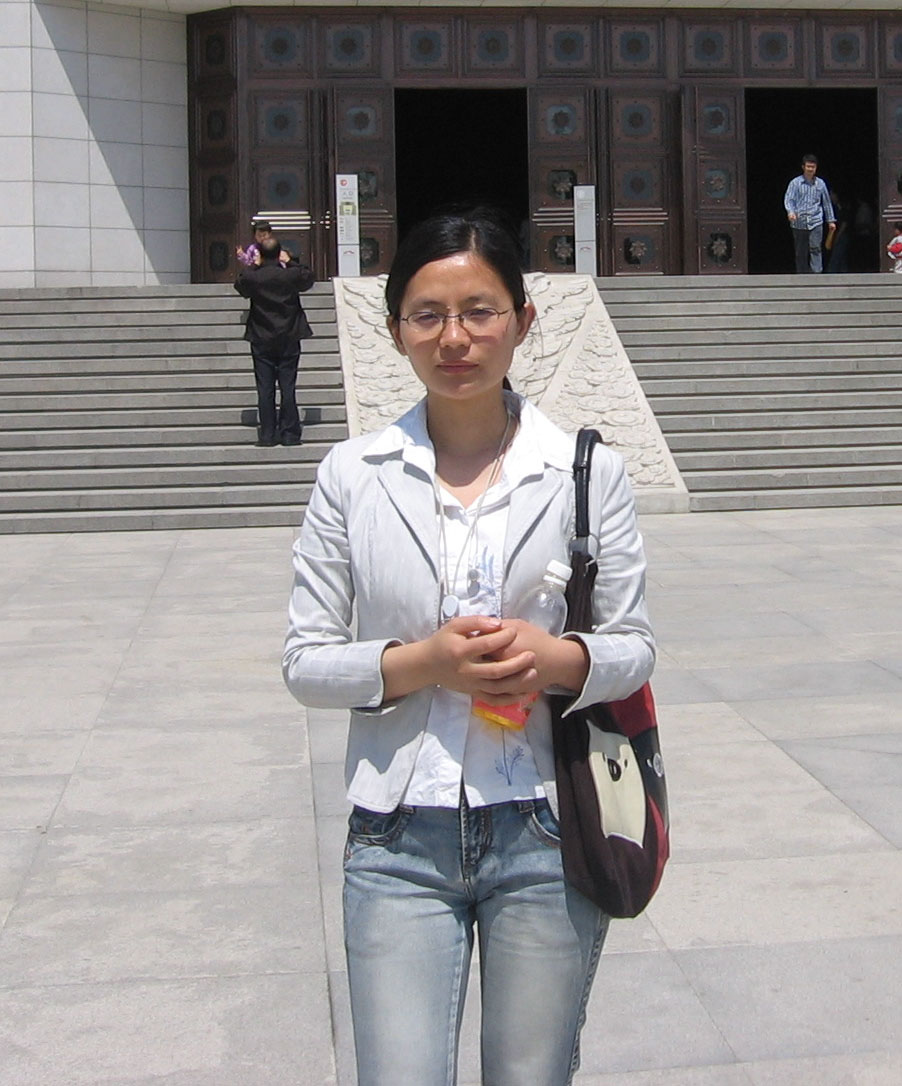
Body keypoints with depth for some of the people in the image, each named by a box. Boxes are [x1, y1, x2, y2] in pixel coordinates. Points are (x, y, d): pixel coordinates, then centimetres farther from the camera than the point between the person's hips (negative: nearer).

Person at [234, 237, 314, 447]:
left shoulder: (252, 277, -9)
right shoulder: (291, 275, -8)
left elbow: (240, 285, 13)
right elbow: (308, 277, 13)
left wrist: (253, 265, 17)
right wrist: (290, 262, 17)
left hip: (261, 340, 0)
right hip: (289, 339, 0)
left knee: (265, 390, 3)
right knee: (288, 388, 3)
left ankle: (267, 435, 2)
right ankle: (289, 434, 3)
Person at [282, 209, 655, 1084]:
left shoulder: (588, 472, 0)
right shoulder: (352, 475, 0)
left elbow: (634, 648, 4)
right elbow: (305, 662, 0)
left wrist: (559, 659, -17)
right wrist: (418, 662, -17)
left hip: (546, 831, 1)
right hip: (400, 842, 0)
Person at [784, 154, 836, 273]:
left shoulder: (820, 183, 10)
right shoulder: (795, 183, 3)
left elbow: (826, 202, 17)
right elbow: (788, 199, -6)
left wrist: (831, 220, 17)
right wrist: (790, 211, -27)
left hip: (816, 222, 0)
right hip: (799, 223, 0)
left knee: (815, 249, -12)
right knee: (800, 253, 4)